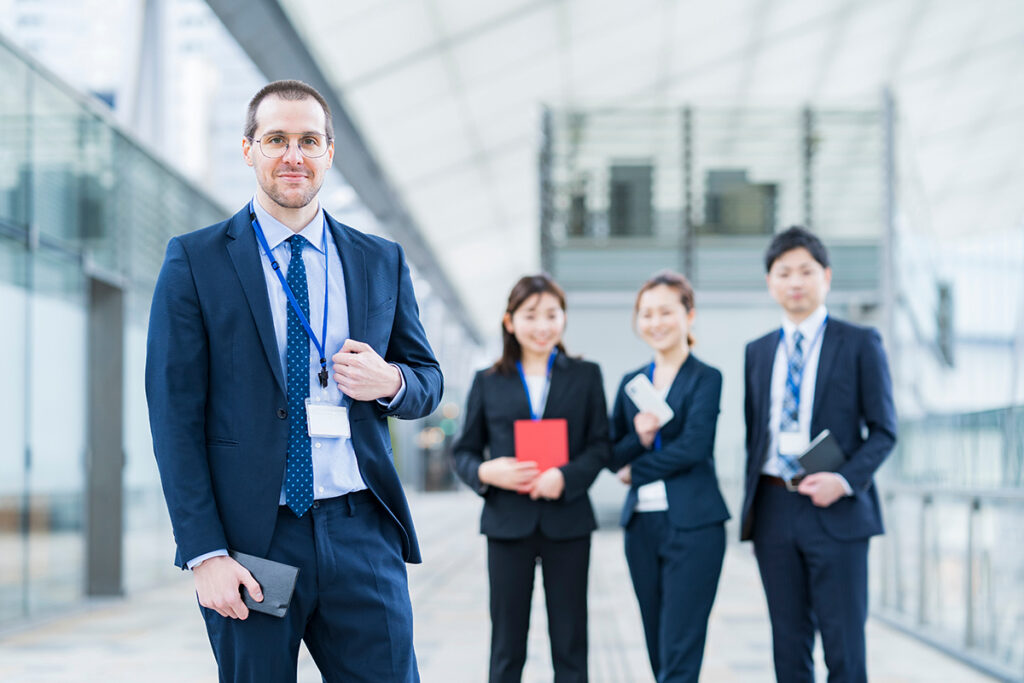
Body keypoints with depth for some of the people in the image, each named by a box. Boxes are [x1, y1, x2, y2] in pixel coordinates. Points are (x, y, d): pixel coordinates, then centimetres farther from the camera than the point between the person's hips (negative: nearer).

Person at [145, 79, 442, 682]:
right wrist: (205, 552, -11)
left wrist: (390, 381, -7)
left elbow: (429, 380, 19)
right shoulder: (195, 261, 1)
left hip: (362, 537, 3)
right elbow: (175, 414, -3)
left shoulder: (382, 262, 11)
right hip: (250, 539, -2)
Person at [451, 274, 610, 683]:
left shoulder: (585, 376, 7)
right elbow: (464, 451, 7)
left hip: (567, 522, 0)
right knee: (507, 645, 5)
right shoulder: (488, 382, 7)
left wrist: (566, 476, -16)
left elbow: (600, 445, 2)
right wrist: (485, 472, -15)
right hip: (508, 522, 0)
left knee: (570, 642, 4)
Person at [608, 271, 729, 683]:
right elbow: (612, 456, 10)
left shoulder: (706, 379, -1)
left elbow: (694, 446, -13)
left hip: (693, 525, -5)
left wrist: (637, 470, -4)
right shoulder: (631, 383, 14)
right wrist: (640, 437, -10)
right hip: (641, 525, 6)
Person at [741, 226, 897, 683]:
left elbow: (883, 430, -1)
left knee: (843, 646, -3)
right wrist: (752, 511, 12)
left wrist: (845, 481, -16)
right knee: (789, 645, 8)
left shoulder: (860, 344, 2)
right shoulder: (758, 352, 15)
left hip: (835, 510, -4)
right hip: (774, 507, 4)